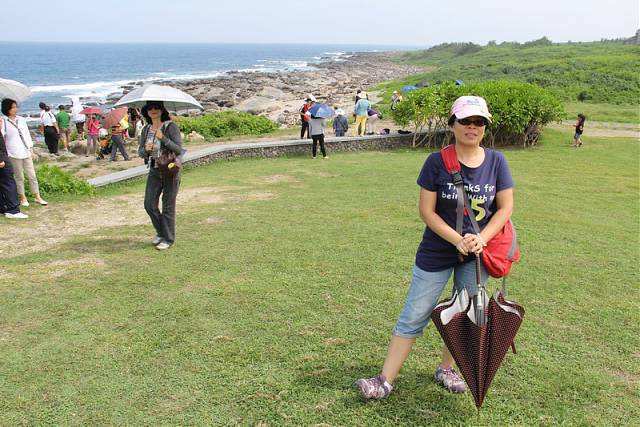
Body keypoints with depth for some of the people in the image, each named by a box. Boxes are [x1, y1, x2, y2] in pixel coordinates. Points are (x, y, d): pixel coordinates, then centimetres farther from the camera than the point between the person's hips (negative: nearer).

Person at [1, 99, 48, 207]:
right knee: (19, 177, 5)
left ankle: (37, 197, 13)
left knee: (32, 175, 6)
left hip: (26, 152, 4)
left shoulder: (21, 119, 9)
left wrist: (31, 149, 13)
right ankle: (23, 198, 17)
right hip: (14, 154, -4)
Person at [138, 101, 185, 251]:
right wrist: (146, 149, -12)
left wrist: (163, 138, -26)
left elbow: (179, 150, -15)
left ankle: (168, 238, 13)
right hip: (154, 171, 5)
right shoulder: (146, 129, 8)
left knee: (168, 206, 0)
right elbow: (140, 152, 11)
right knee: (149, 204, 3)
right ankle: (161, 232, 25)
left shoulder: (171, 126, -9)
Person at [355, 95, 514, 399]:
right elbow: (426, 210, -11)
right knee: (414, 316, 0)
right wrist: (458, 240, -20)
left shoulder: (496, 161, -3)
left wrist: (481, 239, -15)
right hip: (437, 252, -3)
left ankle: (446, 369, 36)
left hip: (477, 253, 3)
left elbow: (505, 207, -1)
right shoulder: (437, 162, -11)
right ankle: (385, 381, 7)